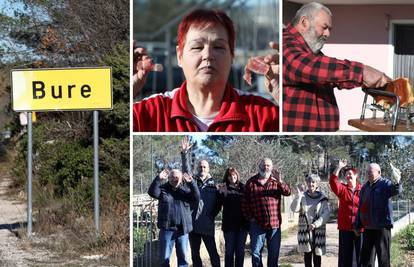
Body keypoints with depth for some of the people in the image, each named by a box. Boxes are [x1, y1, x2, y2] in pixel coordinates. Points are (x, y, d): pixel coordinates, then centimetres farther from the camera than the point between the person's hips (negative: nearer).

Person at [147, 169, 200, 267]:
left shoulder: (186, 189, 9)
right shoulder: (163, 188, 6)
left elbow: (196, 197, -6)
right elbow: (152, 192, -12)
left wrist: (191, 183, -21)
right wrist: (158, 179, -25)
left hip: (182, 229, 1)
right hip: (166, 228, -1)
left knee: (183, 257, 7)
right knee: (164, 258, 1)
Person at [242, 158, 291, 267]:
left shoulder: (276, 181, 8)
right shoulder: (251, 182, 5)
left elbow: (287, 192, -7)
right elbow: (244, 202, 5)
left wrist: (280, 182, -25)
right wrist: (250, 217, -3)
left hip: (274, 224, 1)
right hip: (257, 224, -1)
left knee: (274, 254, 7)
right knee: (256, 253, -2)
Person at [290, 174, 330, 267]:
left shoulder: (322, 198, 0)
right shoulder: (303, 197, 6)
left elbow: (326, 214, -9)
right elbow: (294, 209, -8)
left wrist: (316, 224, -21)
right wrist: (299, 196, -18)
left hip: (318, 230, -2)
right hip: (304, 229, 2)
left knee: (317, 253, 2)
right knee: (307, 253, 6)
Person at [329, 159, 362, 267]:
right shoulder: (342, 189, 7)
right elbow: (333, 181, -10)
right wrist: (339, 167, -20)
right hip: (345, 228, 2)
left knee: (361, 254, 3)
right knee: (345, 254, 8)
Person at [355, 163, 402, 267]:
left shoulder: (385, 184, -7)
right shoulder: (365, 187, 15)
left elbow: (397, 190, -30)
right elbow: (360, 208, 20)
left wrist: (396, 183, -54)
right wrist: (357, 226, 20)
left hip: (381, 227, -7)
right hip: (368, 227, 7)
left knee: (383, 257, -6)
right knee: (365, 257, 13)